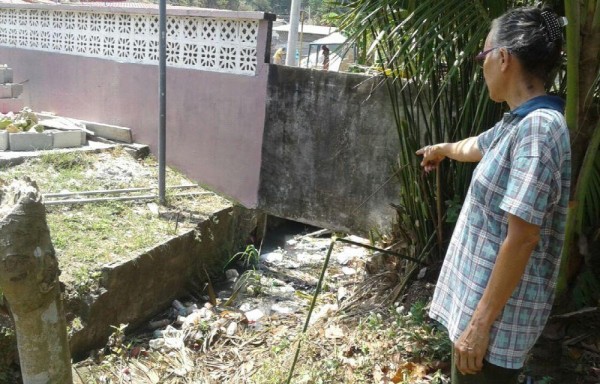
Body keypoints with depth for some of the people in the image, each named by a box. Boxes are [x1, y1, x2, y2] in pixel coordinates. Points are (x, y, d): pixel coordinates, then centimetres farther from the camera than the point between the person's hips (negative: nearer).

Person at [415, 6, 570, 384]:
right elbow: (478, 146, 31)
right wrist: (442, 149, 51)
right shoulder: (519, 123, 7)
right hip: (484, 294, 9)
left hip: (500, 311, -9)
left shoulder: (537, 129, -23)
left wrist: (481, 322, -22)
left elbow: (522, 239, -26)